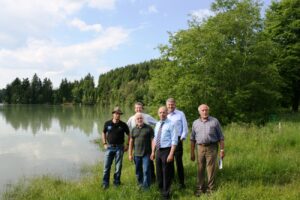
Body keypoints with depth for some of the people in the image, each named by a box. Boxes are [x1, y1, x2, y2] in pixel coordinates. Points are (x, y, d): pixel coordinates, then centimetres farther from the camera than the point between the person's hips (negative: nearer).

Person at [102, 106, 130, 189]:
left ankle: (116, 182, 21)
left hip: (119, 148, -1)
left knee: (118, 166, 6)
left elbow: (129, 135, 6)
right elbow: (103, 133, 14)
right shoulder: (107, 123, 0)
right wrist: (104, 144, 6)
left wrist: (127, 145, 1)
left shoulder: (123, 125, -3)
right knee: (107, 166, 3)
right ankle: (105, 183, 15)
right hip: (109, 147, 1)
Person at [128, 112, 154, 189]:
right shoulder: (134, 129, 7)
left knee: (146, 171, -6)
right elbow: (131, 142, 10)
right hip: (137, 154, 4)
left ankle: (146, 187, 4)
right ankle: (140, 184, 30)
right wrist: (130, 154, 7)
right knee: (138, 171, 13)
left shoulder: (149, 128, -5)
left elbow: (152, 140, -6)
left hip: (146, 154, -4)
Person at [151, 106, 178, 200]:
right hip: (158, 151, 7)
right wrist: (153, 152, 12)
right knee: (159, 173, 18)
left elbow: (174, 140, -15)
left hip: (166, 150, -7)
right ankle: (161, 190, 37)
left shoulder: (171, 124, -12)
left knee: (166, 173, 3)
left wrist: (171, 154, -21)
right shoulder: (157, 124, 9)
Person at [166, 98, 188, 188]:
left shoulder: (180, 114, -3)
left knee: (178, 161, -2)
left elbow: (185, 128, -2)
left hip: (177, 140, -4)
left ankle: (181, 182, 7)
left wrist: (182, 138, -8)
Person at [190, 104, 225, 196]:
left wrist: (222, 150, -3)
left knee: (211, 169, 1)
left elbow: (221, 137, 4)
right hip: (200, 148, 2)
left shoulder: (215, 121, 2)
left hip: (212, 148, -2)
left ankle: (210, 189, 13)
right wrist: (192, 153, 10)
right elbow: (192, 139, 13)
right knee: (200, 169, 7)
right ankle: (200, 189, 18)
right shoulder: (195, 123, 9)